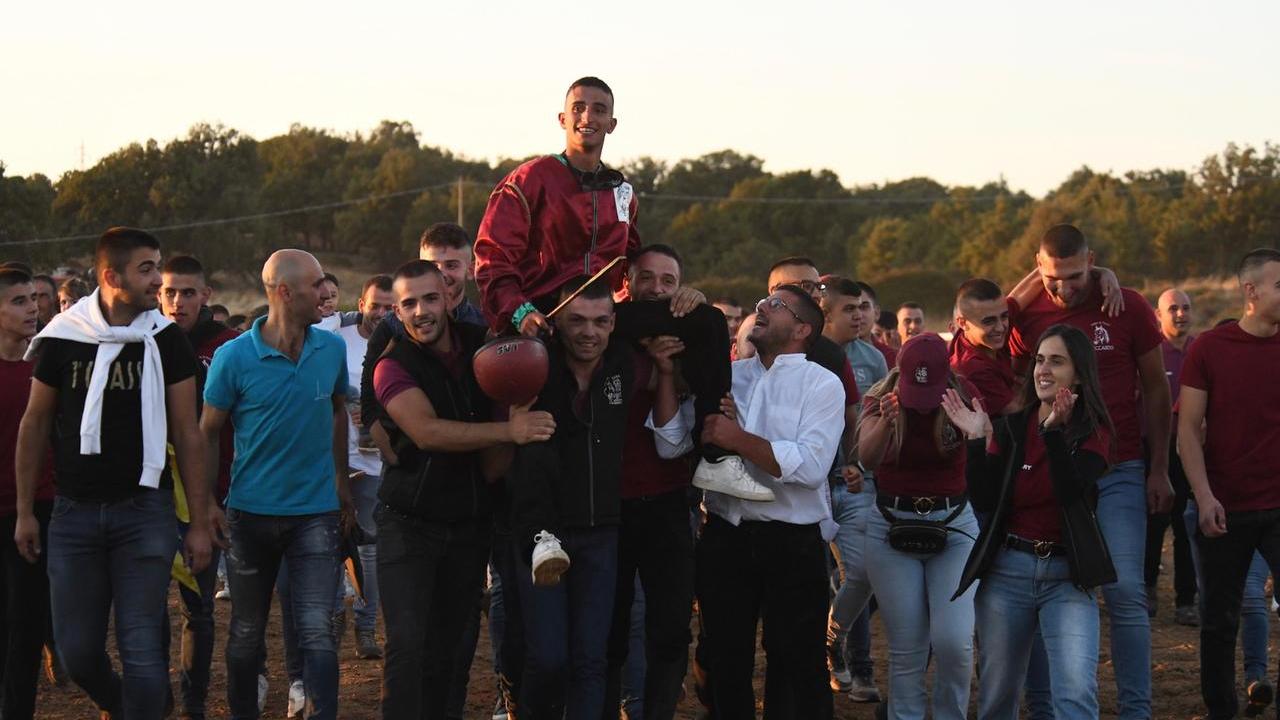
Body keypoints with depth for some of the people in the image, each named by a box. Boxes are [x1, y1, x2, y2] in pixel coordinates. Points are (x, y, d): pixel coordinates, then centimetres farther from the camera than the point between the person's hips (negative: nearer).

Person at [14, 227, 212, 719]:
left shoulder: (166, 341, -1)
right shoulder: (61, 337, -1)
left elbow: (186, 434, 2)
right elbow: (35, 425, 8)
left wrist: (199, 521, 0)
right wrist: (25, 512, 8)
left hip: (144, 512, -1)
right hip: (74, 513, 1)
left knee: (141, 650, -6)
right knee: (77, 650, 5)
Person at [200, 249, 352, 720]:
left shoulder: (332, 349, -2)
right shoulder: (234, 357, -10)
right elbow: (208, 433, -3)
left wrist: (342, 484, 15)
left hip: (316, 511, 1)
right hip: (252, 512, -1)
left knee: (317, 632, -10)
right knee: (247, 633, 13)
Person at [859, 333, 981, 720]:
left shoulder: (962, 394, -7)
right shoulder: (880, 399, -6)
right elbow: (867, 458, -23)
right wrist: (886, 422, -42)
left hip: (954, 525, 0)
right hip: (892, 526, 0)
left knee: (953, 640, -12)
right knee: (907, 649, 0)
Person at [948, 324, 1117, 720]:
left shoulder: (1092, 432, 0)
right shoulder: (1009, 428, 5)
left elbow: (1071, 491, -17)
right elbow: (984, 502, -4)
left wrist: (1055, 430, -28)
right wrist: (977, 440, -14)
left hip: (1067, 575, -2)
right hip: (1006, 571, 2)